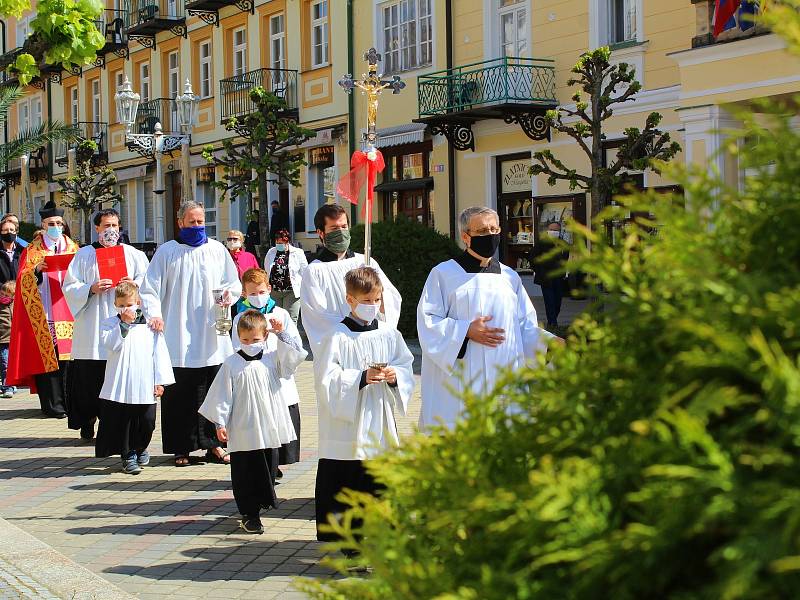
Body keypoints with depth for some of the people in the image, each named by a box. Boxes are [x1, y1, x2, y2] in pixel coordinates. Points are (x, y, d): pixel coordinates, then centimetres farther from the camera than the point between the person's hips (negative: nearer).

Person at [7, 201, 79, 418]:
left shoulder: (72, 248, 15)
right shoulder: (33, 250, 8)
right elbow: (24, 280, 0)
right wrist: (36, 269, -18)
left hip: (67, 311, 2)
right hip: (44, 313, -2)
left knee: (68, 356, -2)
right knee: (47, 355, -6)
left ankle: (69, 401, 5)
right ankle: (52, 404, -3)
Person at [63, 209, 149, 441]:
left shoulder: (133, 254, 12)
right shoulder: (84, 255, 9)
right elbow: (69, 287, 4)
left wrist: (135, 284, -13)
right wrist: (91, 289, -13)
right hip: (91, 325, 0)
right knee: (90, 378, -1)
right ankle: (87, 423, 9)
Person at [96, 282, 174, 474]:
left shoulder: (150, 325, 5)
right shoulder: (109, 323, 4)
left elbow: (159, 352, 6)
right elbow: (109, 344, -13)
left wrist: (160, 381, 2)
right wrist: (124, 324, -17)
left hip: (145, 388, 1)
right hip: (119, 387, -1)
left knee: (147, 422, 7)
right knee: (123, 422, 3)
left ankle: (141, 448, 34)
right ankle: (128, 456, 18)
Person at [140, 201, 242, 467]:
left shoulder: (217, 250, 10)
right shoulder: (166, 252, 2)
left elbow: (234, 283, 15)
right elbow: (150, 288, -1)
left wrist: (228, 294, -7)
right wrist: (154, 313, -17)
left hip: (212, 337, 2)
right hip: (178, 338, -2)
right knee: (179, 394, 0)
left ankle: (214, 444, 15)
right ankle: (181, 448, 9)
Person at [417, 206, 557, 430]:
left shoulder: (510, 277, 15)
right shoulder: (444, 274, 3)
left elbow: (527, 329, 15)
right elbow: (427, 322, -3)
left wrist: (554, 344, -3)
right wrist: (466, 331, -14)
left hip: (502, 383, 4)